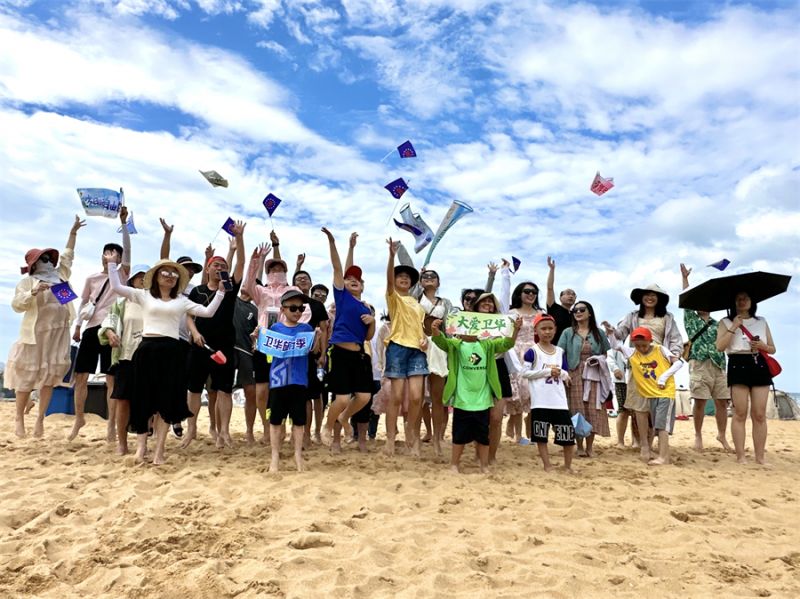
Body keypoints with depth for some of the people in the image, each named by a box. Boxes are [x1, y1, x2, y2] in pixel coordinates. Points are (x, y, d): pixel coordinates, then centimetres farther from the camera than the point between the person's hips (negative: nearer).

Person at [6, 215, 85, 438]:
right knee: (28, 375, 2)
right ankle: (19, 418, 14)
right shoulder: (28, 281, -3)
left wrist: (73, 232, 18)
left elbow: (67, 255, 21)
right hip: (36, 333, -5)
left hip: (59, 333, 5)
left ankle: (40, 419, 12)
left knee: (50, 375, 5)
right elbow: (16, 305, -9)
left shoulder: (60, 275, 12)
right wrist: (33, 292, -24)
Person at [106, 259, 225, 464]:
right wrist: (112, 263, 3)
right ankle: (141, 444, 15)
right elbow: (116, 287, 3)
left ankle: (159, 450, 6)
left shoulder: (182, 301, 13)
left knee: (167, 401, 1)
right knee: (143, 399, 3)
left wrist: (221, 291, 3)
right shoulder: (144, 295, 10)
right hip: (146, 350, -1)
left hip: (171, 352, 1)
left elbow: (208, 312, 6)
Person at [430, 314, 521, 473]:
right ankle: (454, 464, 22)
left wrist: (515, 330, -19)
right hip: (462, 400, -2)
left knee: (483, 436, 12)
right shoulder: (456, 345, -2)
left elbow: (506, 343, -2)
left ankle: (484, 466, 24)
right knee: (460, 436, 7)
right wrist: (435, 331, -40)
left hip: (482, 400, 3)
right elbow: (442, 341, -18)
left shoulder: (487, 345, 6)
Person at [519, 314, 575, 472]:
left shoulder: (560, 351, 10)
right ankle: (547, 466, 18)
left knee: (568, 435, 7)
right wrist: (548, 371, -14)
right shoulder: (532, 351, -5)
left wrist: (561, 373, -10)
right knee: (541, 436, 4)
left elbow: (566, 376, 14)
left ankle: (568, 466, 24)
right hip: (540, 402, -4)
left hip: (559, 401, 4)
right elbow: (524, 373, -12)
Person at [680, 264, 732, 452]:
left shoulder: (718, 325, 19)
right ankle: (698, 436, 7)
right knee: (700, 401, -4)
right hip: (699, 364, -3)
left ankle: (722, 435, 14)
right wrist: (684, 278, 7)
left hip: (719, 365, 3)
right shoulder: (691, 319, 13)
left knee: (722, 401, 1)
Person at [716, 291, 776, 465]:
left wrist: (763, 346, -4)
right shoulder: (726, 322, 7)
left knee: (760, 414, 0)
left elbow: (772, 349, 17)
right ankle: (740, 456, -1)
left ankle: (760, 456, 6)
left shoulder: (762, 321, 16)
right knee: (740, 413, -5)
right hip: (738, 366, -3)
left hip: (760, 366, 3)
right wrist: (733, 327, -9)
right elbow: (720, 346, -6)